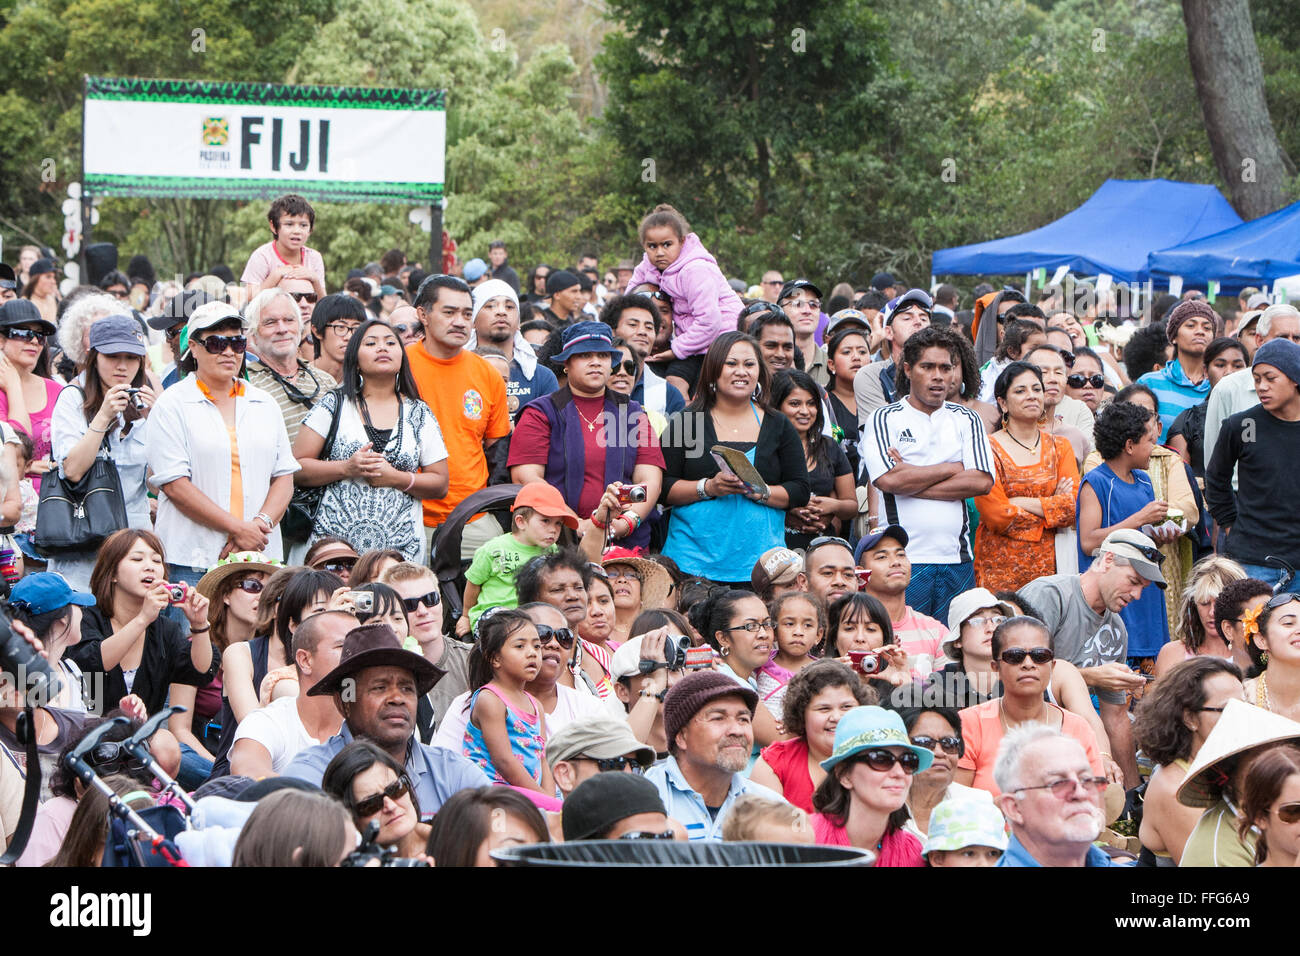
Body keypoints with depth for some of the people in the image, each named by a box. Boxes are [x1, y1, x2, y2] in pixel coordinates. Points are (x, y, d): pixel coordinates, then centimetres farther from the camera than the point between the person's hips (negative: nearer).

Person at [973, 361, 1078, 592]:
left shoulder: (1059, 446, 13)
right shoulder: (989, 448, -2)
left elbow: (1075, 507, 0)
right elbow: (996, 514, -10)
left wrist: (1021, 503, -9)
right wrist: (1051, 506, -1)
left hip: (1049, 563, 3)